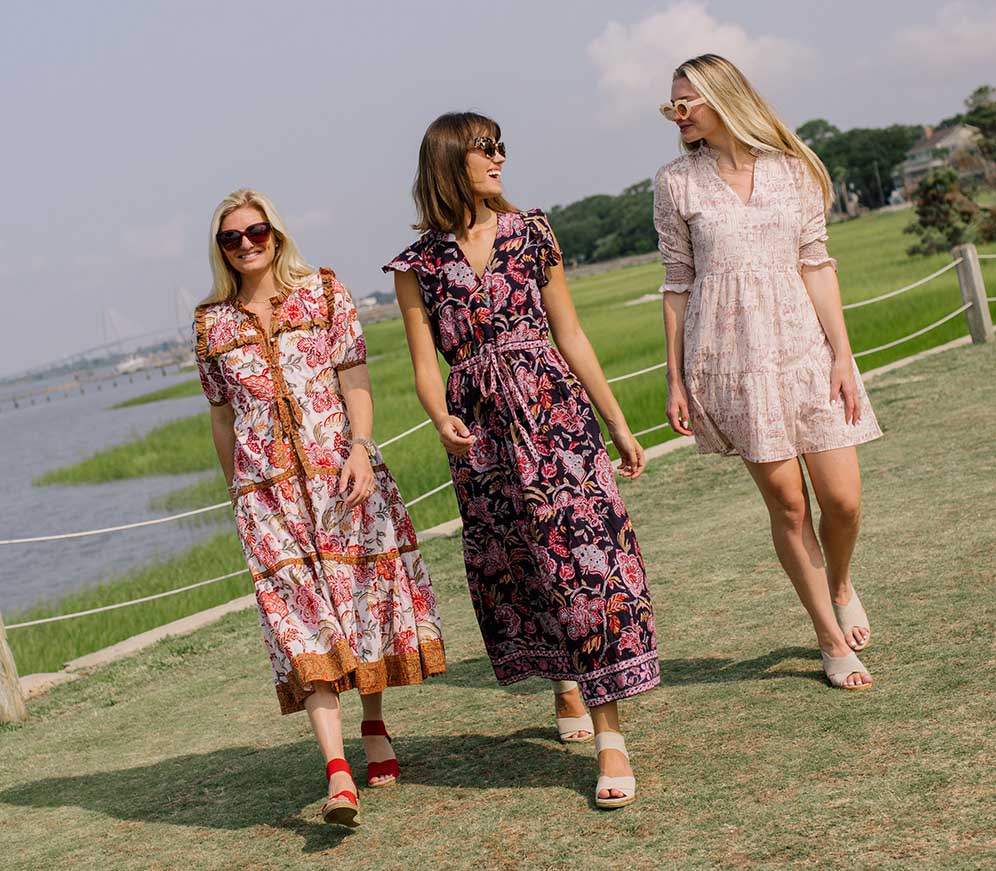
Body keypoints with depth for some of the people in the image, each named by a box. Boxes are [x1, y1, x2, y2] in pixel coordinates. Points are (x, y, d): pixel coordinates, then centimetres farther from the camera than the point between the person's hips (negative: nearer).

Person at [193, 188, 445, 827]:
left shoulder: (324, 292, 4)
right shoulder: (212, 324, 10)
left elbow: (355, 378, -2)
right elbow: (222, 416, 16)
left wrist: (360, 450, -14)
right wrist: (237, 488, 17)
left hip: (342, 468, 0)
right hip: (267, 486, 0)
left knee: (366, 588, 5)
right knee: (300, 612, -11)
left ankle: (375, 727, 28)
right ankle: (337, 771, -19)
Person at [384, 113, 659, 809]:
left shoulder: (531, 233, 7)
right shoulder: (417, 266, 5)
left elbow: (570, 335, 9)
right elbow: (426, 363, 1)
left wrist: (618, 423, 9)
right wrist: (443, 421, -21)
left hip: (555, 411, -1)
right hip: (480, 429, 1)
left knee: (584, 554, -9)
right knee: (512, 567, 10)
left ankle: (611, 740, -9)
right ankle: (565, 688, 36)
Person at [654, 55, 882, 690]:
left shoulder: (792, 169, 5)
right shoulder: (677, 183, 3)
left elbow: (816, 264, 4)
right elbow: (678, 285, 6)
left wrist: (841, 355, -3)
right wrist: (676, 380, 3)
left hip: (803, 344, 1)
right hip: (729, 353, -1)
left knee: (843, 499, -3)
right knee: (787, 501, -2)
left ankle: (841, 585, 31)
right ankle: (832, 639, 12)